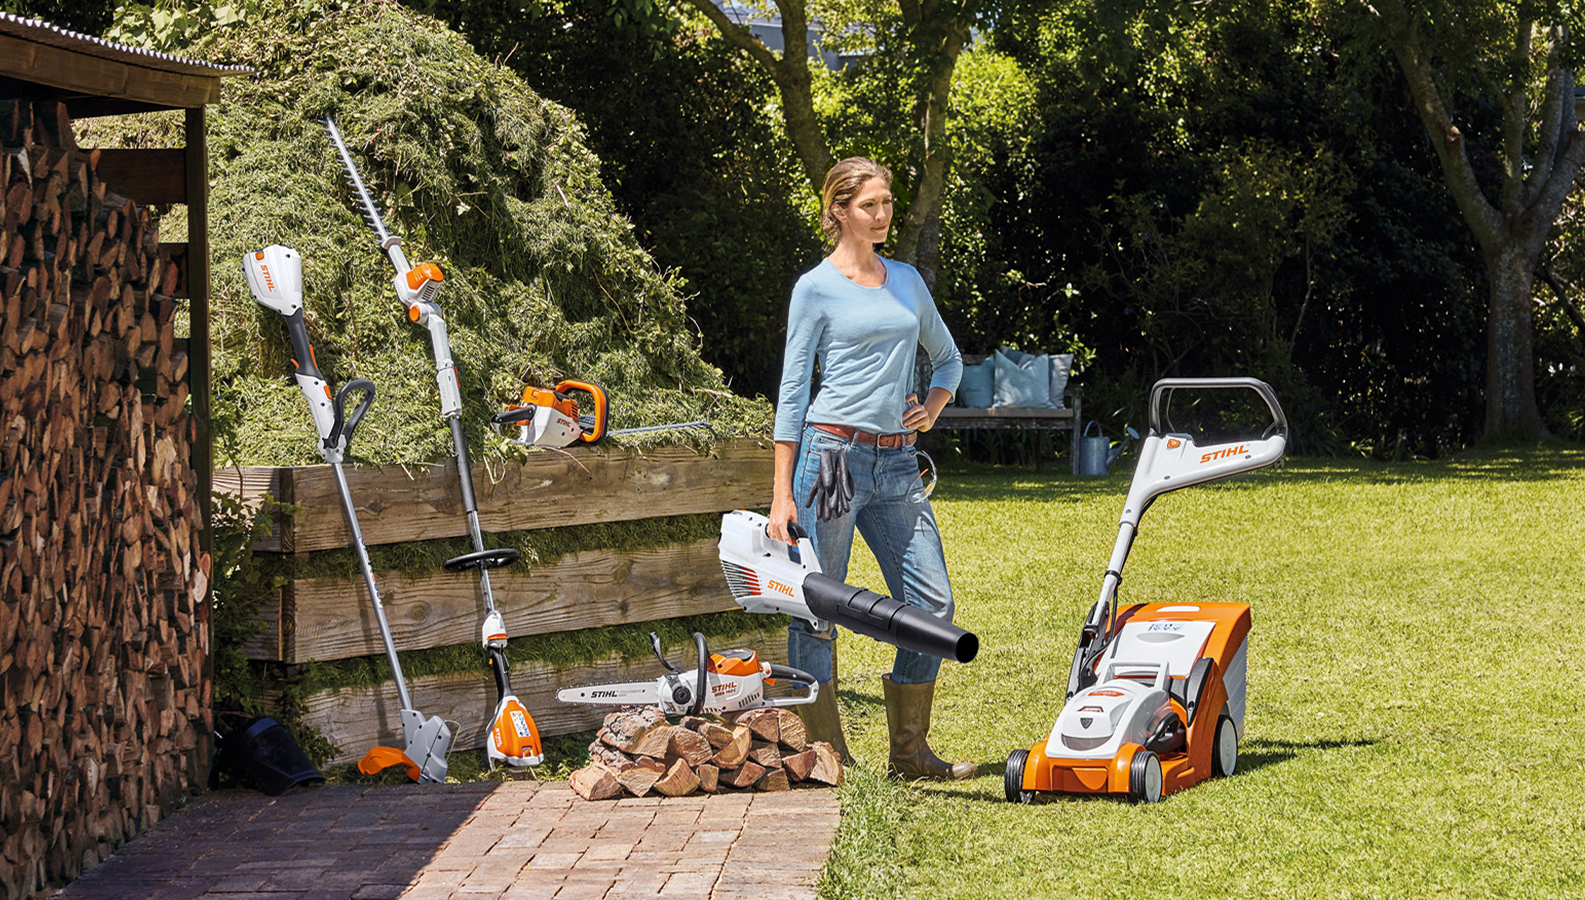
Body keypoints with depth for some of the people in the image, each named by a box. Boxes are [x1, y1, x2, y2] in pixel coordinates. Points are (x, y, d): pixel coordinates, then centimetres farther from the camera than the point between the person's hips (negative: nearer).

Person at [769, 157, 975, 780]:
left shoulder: (906, 280, 15)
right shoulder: (816, 288, 0)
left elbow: (948, 358, 29)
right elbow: (793, 392, -1)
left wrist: (933, 406, 8)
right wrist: (782, 494, -5)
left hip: (898, 465, 5)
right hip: (832, 454, -5)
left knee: (932, 603, 0)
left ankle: (910, 752, 10)